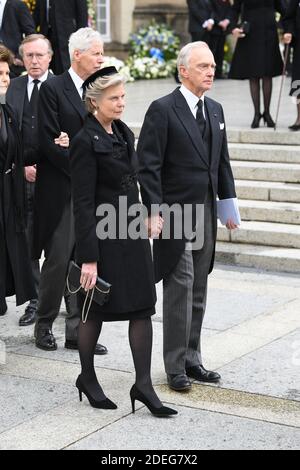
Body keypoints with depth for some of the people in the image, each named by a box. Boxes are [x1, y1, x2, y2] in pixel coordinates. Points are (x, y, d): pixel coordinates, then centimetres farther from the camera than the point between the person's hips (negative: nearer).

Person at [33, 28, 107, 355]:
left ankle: (78, 331, 13)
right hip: (60, 190, -5)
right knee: (58, 260, -1)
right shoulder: (52, 88, -6)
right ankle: (44, 325, 16)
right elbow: (48, 141, -12)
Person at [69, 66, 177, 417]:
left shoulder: (124, 134, 11)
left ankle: (143, 385, 7)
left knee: (142, 307, 2)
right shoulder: (86, 141, -14)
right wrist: (88, 258, -18)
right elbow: (83, 203, -16)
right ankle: (87, 379, 26)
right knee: (95, 311, 8)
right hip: (103, 236, -7)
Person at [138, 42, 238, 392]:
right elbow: (147, 165, -13)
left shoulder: (215, 110, 13)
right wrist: (154, 211, -17)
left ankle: (191, 359, 23)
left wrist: (229, 202, 12)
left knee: (198, 293, 12)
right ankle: (175, 367, 4)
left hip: (206, 214, 7)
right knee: (180, 289, -5)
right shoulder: (162, 109, -9)